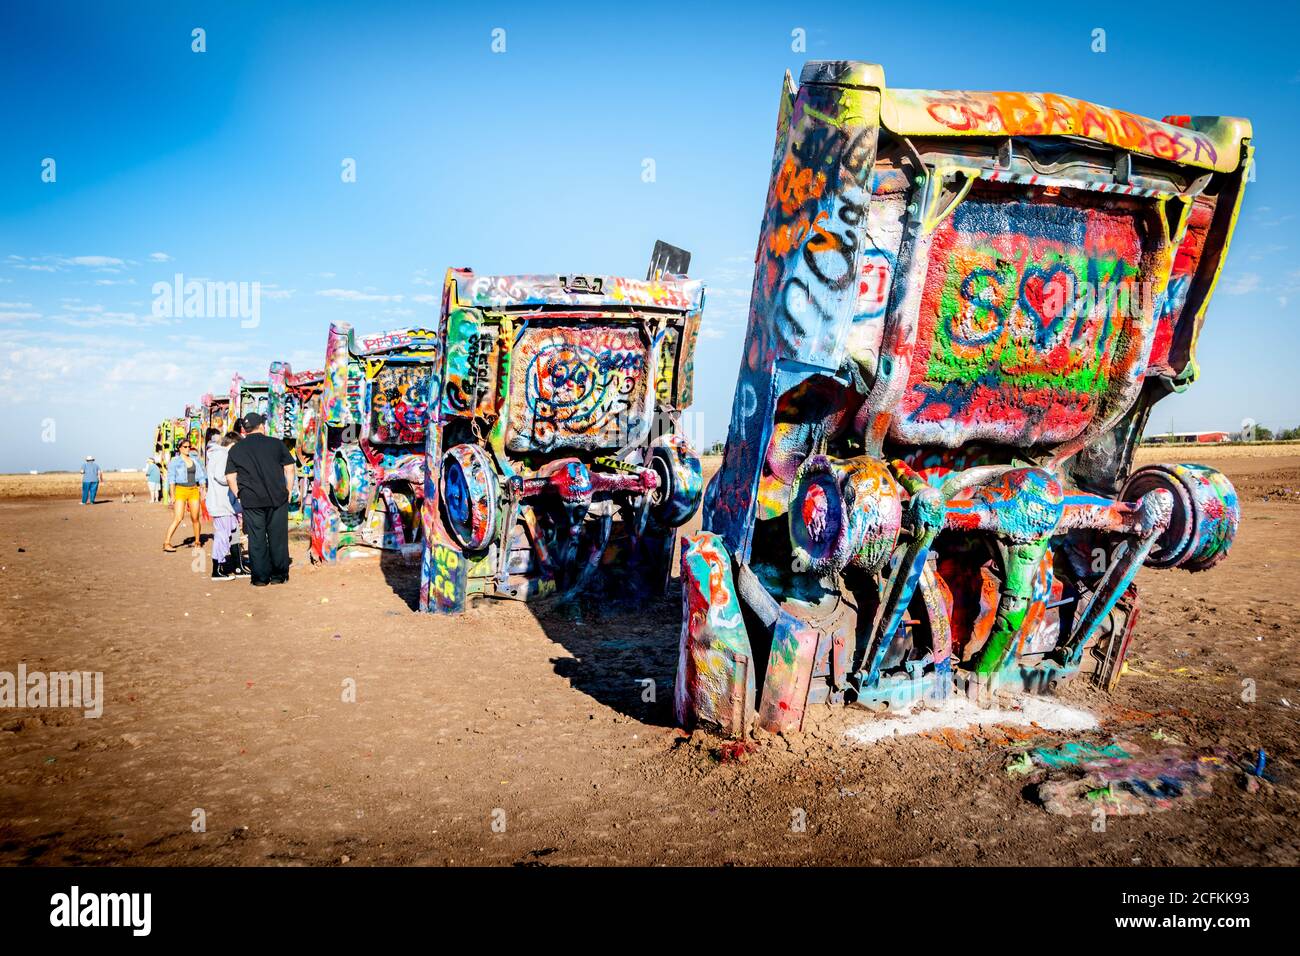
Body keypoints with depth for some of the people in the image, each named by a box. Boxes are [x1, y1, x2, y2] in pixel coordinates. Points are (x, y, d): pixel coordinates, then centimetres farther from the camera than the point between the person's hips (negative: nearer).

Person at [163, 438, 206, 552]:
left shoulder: (195, 460, 12)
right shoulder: (174, 461, 2)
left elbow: (201, 476, 15)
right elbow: (171, 478, -1)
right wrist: (172, 494, -8)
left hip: (194, 490, 3)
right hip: (181, 490, -3)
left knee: (195, 518, 4)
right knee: (178, 518, -13)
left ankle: (197, 541, 16)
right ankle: (166, 543, -10)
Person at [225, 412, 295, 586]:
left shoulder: (236, 449, 6)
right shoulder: (276, 443, 2)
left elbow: (230, 476, 4)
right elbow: (289, 468, 2)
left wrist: (240, 495, 13)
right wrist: (288, 491, 9)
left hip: (251, 500, 1)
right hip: (277, 498, 0)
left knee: (256, 539, 6)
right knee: (277, 537, 7)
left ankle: (260, 577, 8)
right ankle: (279, 574, 12)